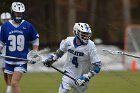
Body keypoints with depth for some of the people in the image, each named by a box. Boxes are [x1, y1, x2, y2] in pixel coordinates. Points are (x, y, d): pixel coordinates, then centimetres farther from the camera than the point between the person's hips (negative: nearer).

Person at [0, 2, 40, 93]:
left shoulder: (28, 26, -3)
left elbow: (35, 40, 11)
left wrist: (34, 54, 4)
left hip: (22, 59, -3)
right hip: (9, 60, 3)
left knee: (14, 83, -17)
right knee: (11, 84, 9)